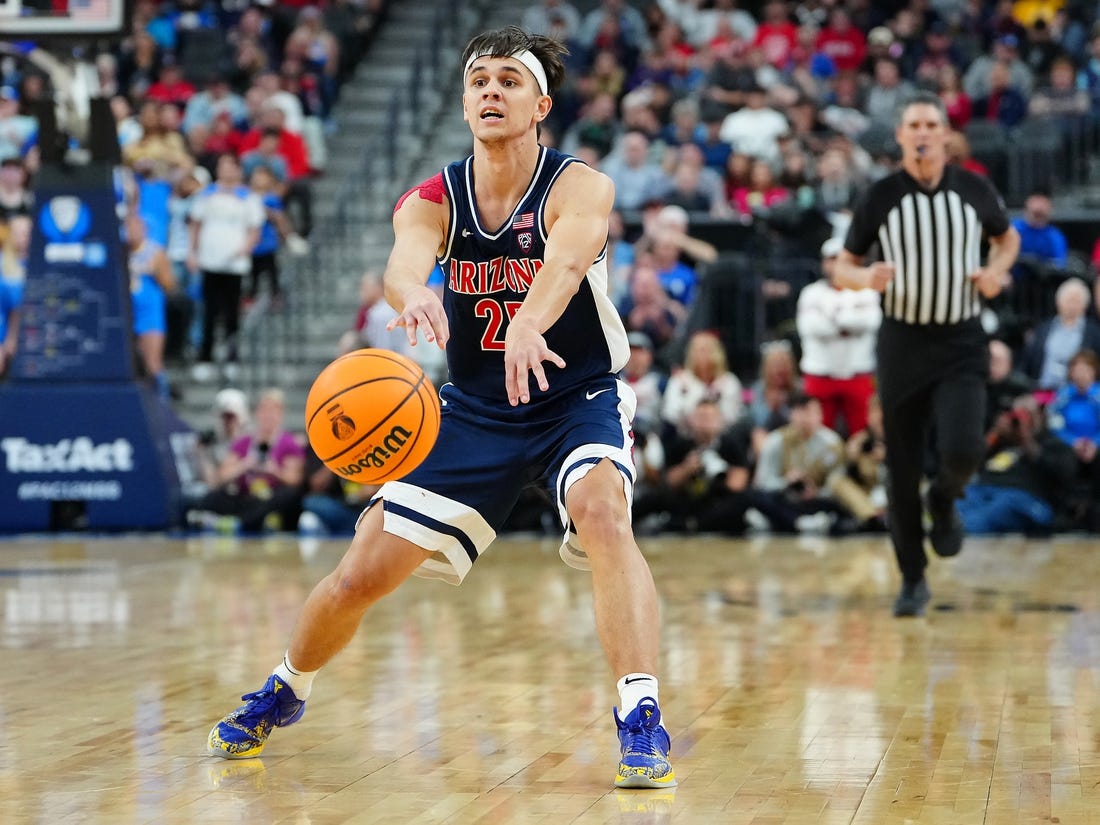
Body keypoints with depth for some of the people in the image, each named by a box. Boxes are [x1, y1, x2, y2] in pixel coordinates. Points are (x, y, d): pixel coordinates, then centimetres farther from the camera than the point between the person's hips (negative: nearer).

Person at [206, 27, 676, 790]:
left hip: (580, 398, -3)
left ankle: (641, 719, -34)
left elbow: (565, 263, -40)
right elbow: (403, 264, -32)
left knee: (603, 516, -35)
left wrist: (530, 327, -62)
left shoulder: (580, 188, -18)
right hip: (475, 408, 3)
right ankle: (285, 692, 32)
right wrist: (414, 298, -57)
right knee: (361, 575, 3)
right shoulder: (433, 201, -10)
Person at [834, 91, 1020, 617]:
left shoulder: (974, 190, 0)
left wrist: (996, 270, -3)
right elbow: (843, 267, 5)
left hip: (961, 342, 0)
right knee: (902, 470, 2)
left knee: (961, 450, -21)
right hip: (903, 341, 0)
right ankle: (913, 580, 18)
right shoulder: (879, 198, -3)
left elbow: (1007, 237, 19)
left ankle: (944, 501, 16)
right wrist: (866, 278, -18)